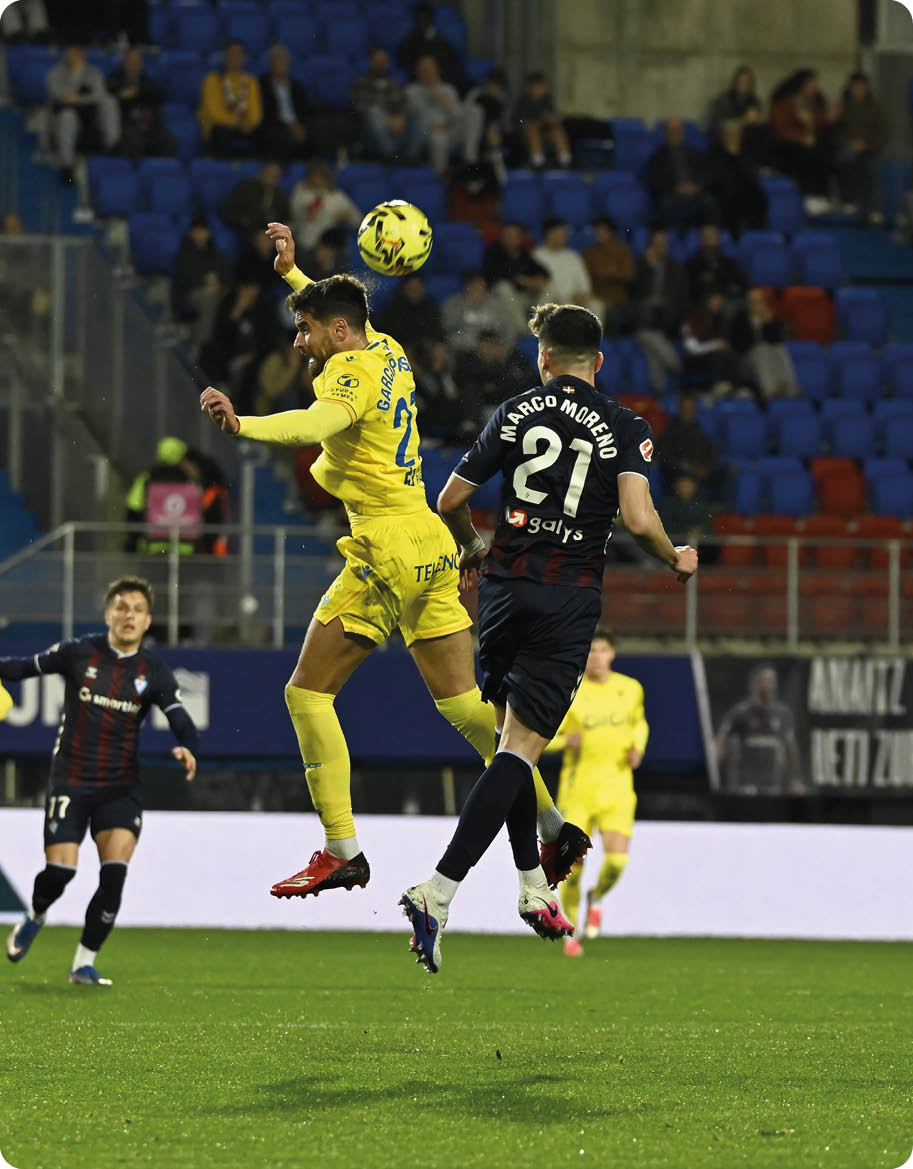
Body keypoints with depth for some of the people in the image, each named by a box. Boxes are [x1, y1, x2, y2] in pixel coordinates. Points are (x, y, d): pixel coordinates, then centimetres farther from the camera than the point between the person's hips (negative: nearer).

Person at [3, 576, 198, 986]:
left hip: (121, 787, 2)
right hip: (71, 780, -2)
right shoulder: (79, 653, -3)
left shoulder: (153, 672, 0)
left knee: (114, 874, -14)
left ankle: (84, 963, 0)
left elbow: (180, 719, -10)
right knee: (60, 869, -12)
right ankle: (35, 917, 25)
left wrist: (186, 748, -31)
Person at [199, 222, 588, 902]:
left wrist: (242, 424, -50)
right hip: (431, 542, 9)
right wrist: (293, 270, 43)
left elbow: (319, 423, -36)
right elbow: (345, 313, 40)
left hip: (386, 548, -9)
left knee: (308, 693, -3)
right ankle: (555, 825, 5)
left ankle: (343, 851, -8)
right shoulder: (389, 355, 14)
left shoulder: (351, 370, -12)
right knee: (461, 701, 10)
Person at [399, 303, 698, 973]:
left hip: (504, 589, 3)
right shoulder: (625, 428, -1)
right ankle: (438, 893, -21)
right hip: (569, 602, -3)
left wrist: (474, 549, 29)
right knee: (520, 751, -7)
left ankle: (533, 888, 23)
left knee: (513, 738, 19)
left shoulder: (517, 414, 6)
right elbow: (638, 519, -14)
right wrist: (676, 561, 7)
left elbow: (450, 502, 8)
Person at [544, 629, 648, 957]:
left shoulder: (630, 689, 5)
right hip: (577, 791, -1)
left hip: (616, 789, 1)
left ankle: (596, 898, 19)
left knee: (616, 859, -16)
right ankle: (571, 932, 19)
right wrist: (566, 740, -21)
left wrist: (637, 747, 5)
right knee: (573, 865, -3)